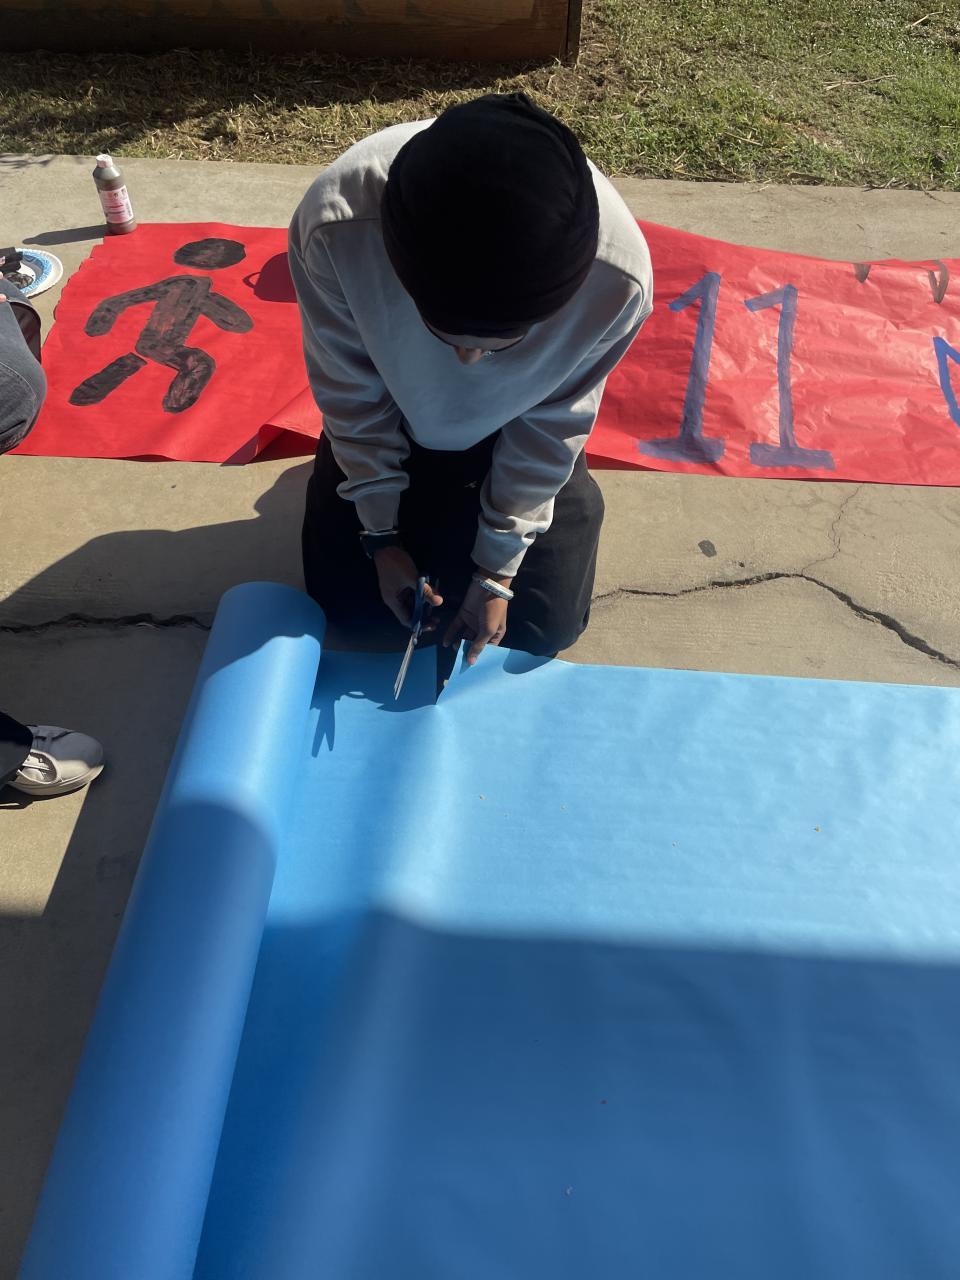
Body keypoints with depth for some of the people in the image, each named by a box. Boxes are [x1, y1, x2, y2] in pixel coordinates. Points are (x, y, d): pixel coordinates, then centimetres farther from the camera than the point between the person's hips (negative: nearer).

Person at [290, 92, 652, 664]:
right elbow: (353, 396, -18)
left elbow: (551, 422, -18)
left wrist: (497, 568, -13)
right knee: (348, 606, 4)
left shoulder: (617, 275, -36)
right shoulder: (335, 224, -37)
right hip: (389, 420, 1)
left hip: (513, 435, 0)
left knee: (547, 626, 3)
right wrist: (382, 535, -12)